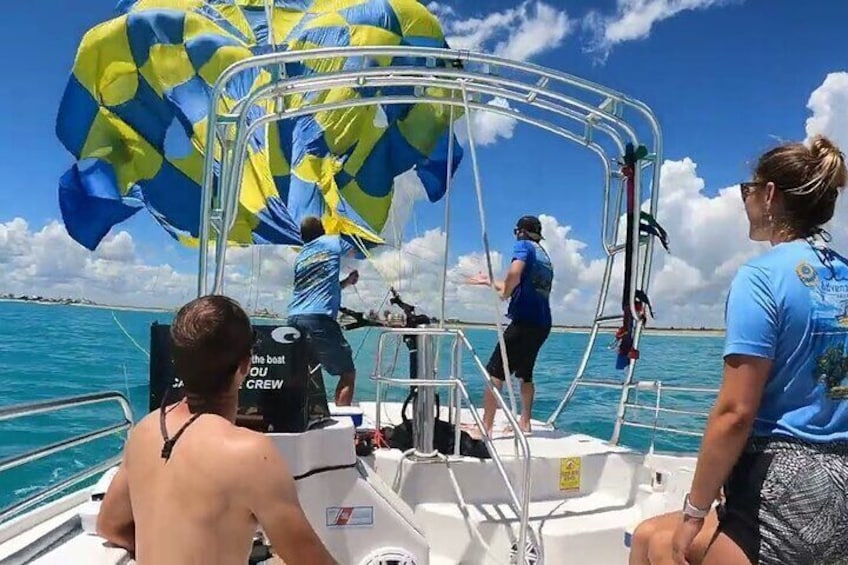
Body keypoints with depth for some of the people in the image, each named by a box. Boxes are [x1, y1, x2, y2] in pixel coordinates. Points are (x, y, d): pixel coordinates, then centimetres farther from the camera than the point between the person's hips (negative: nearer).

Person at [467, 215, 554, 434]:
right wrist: (489, 281, 40)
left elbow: (515, 273, -24)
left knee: (495, 372, -7)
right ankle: (525, 422, 24)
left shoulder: (524, 246, -2)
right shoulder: (545, 257, 22)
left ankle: (485, 427, -9)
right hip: (543, 324, 9)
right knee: (525, 374, 20)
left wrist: (504, 293, -7)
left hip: (524, 322, -9)